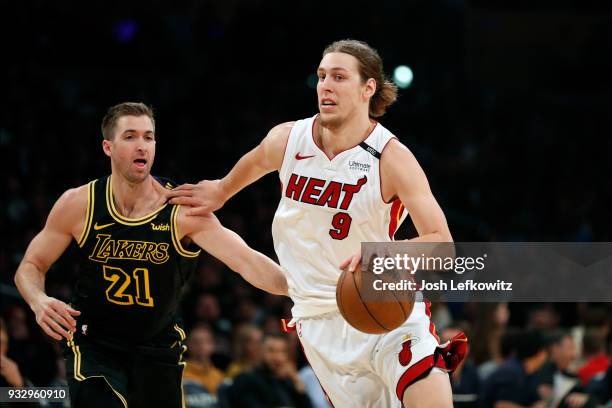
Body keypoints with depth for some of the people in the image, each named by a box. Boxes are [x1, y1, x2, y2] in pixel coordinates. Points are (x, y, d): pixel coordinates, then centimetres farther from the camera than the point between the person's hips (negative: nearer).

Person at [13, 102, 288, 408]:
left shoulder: (183, 210, -15)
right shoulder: (78, 205, -11)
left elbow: (247, 262, -24)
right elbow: (31, 266, 1)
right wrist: (39, 302, -22)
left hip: (158, 350, 2)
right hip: (93, 345, -1)